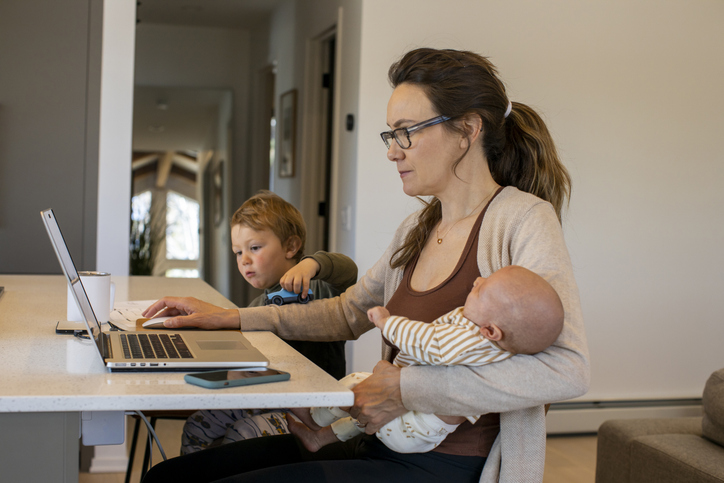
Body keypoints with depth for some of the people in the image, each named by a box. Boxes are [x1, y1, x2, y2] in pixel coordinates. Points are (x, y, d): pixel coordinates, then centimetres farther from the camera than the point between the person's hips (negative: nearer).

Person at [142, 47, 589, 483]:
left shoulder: (524, 220, -11)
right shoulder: (416, 230, 14)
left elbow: (569, 370, -24)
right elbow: (348, 313, 26)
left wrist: (409, 389, -23)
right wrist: (232, 318, 16)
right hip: (381, 446, 8)